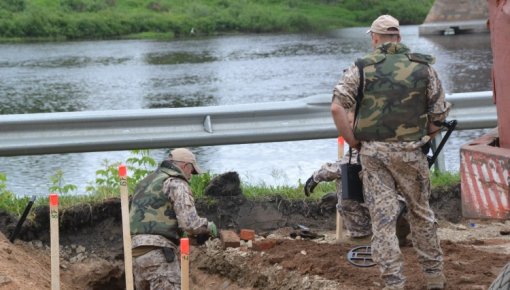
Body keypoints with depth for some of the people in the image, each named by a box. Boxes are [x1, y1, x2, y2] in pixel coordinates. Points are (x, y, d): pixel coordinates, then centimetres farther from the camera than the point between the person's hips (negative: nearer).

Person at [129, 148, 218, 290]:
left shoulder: (145, 183, 24)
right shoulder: (177, 184, -3)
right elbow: (190, 224, -14)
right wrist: (209, 226, 6)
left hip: (136, 251, 9)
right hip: (159, 252, -9)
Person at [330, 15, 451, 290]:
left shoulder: (361, 68, -2)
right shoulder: (423, 67, 2)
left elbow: (337, 107, -12)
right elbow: (439, 115, 2)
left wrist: (352, 141, -2)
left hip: (373, 152, -1)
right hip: (411, 152, 1)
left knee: (383, 217, 2)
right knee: (421, 212, 17)